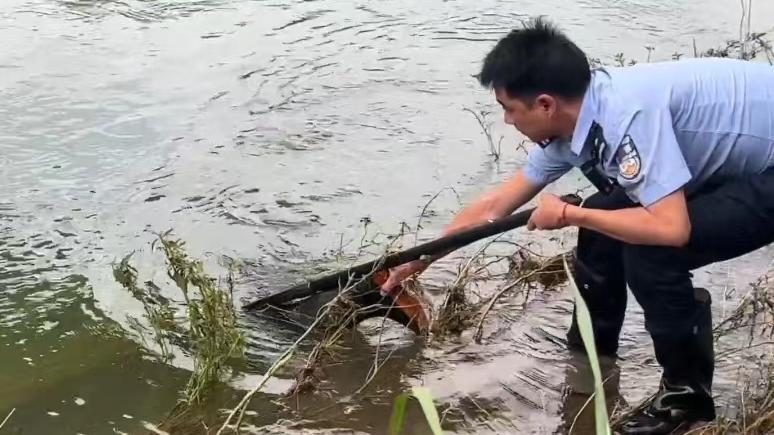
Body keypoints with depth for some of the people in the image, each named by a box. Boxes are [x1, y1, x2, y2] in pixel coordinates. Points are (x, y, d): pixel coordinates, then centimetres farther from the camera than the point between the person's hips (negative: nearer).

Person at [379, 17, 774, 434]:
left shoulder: (628, 116, -31)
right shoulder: (569, 121, -3)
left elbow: (671, 228, -36)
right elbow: (496, 204, 8)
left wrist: (570, 214, -22)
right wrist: (419, 259, 15)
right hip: (737, 163, 9)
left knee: (651, 254, -20)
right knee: (603, 222, 6)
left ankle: (687, 389, 2)